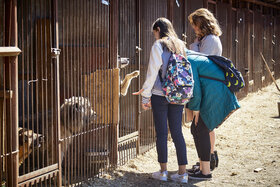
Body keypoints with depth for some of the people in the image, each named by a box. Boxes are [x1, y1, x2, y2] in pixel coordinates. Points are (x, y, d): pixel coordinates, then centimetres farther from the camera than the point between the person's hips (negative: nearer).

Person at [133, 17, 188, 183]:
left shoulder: (158, 46, -7)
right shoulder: (181, 46, 10)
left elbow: (152, 73, -10)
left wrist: (146, 96, -3)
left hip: (160, 95, -5)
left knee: (161, 133, 3)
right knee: (177, 132, 8)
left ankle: (163, 171, 10)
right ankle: (182, 173, 7)